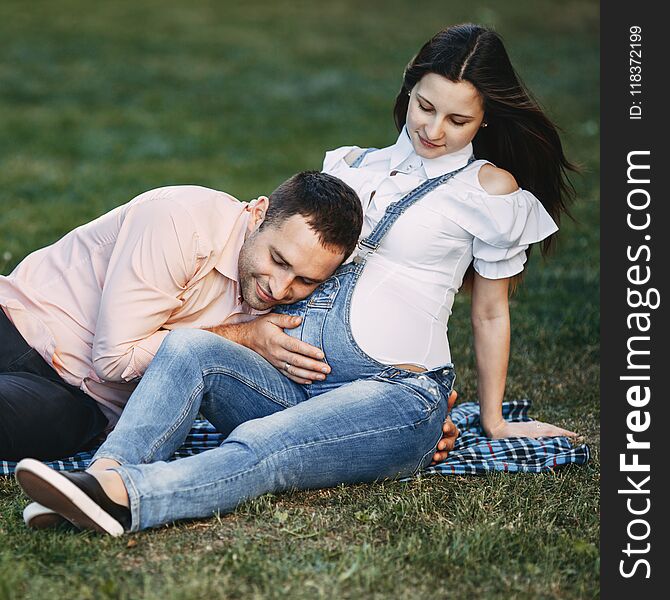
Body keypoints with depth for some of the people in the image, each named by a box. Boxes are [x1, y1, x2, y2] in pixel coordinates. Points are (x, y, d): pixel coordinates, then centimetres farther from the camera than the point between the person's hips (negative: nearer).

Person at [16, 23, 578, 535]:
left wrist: (494, 422, 18)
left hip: (393, 396, -5)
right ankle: (104, 475, -50)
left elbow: (491, 313, 13)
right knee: (189, 346, -27)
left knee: (259, 446, -35)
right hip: (296, 380, 5)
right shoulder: (355, 165, 21)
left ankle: (125, 496, -60)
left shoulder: (488, 188, 7)